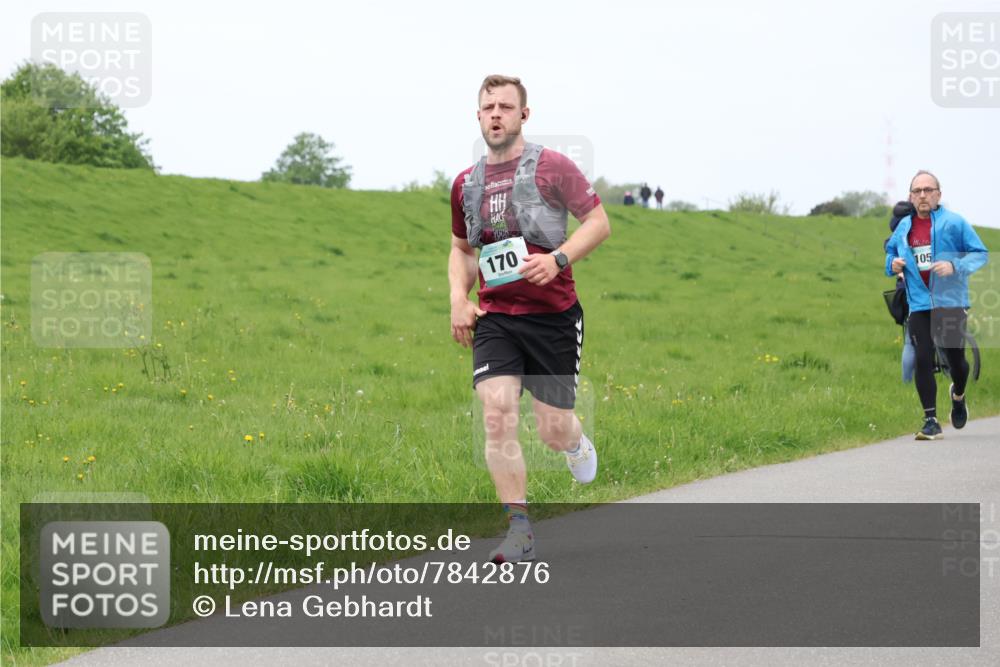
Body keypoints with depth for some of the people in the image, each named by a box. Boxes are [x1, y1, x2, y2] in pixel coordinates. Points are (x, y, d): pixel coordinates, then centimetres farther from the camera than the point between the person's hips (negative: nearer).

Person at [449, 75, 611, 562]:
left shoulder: (551, 167, -5)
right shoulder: (465, 184, 9)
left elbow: (598, 222, -3)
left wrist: (557, 259, -18)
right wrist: (459, 300, 8)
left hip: (553, 315, -3)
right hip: (494, 317, 3)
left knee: (552, 431, 1)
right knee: (497, 416, -15)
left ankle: (576, 442, 41)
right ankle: (519, 533, -9)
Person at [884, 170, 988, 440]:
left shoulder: (954, 222, -4)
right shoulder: (904, 227, 9)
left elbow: (980, 254, -3)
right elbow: (891, 251, 26)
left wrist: (955, 266, -19)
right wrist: (892, 264, 3)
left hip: (951, 303, -3)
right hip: (919, 304, 3)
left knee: (955, 358, 3)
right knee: (923, 360, -7)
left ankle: (958, 395, 39)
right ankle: (931, 421, 0)